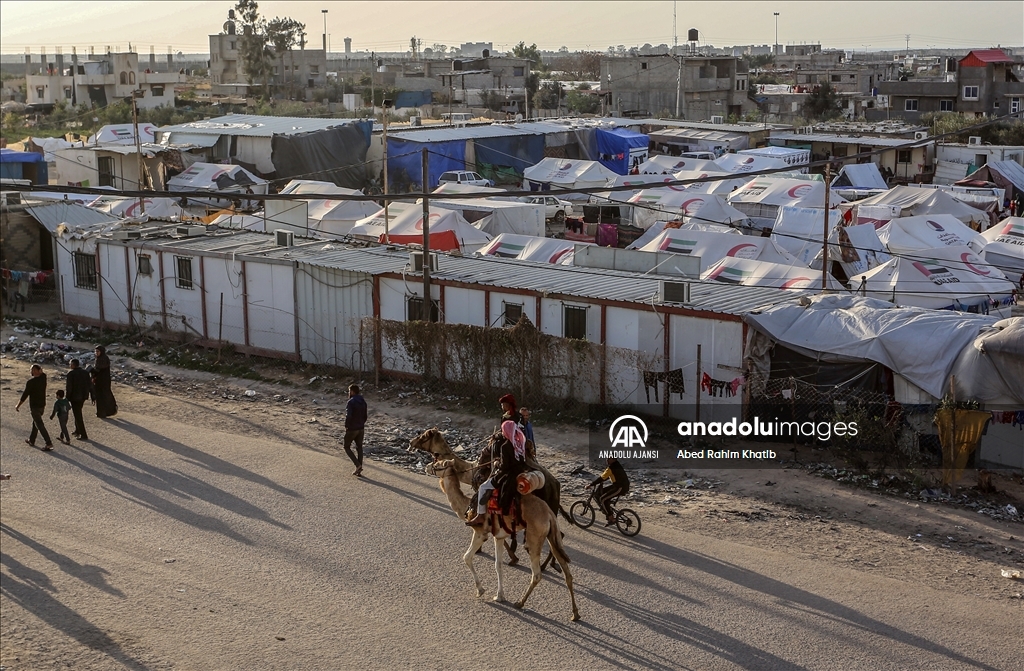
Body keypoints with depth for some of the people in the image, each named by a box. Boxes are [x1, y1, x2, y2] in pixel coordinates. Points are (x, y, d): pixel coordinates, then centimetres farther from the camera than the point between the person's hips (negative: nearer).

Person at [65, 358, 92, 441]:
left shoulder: (71, 373, -14)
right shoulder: (85, 372, 3)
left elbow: (69, 387, -16)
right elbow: (90, 385, 4)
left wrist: (67, 399, -9)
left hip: (75, 397, -6)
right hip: (83, 396, 6)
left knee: (78, 415, 1)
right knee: (78, 413, 25)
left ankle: (84, 435, 1)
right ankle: (77, 431, 33)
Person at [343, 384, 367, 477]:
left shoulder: (351, 402, -18)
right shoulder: (363, 402, 7)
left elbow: (348, 416, -26)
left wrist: (346, 426, -13)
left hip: (351, 429, -7)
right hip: (360, 429, 7)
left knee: (347, 447, 8)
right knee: (359, 448, 10)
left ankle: (358, 465, -7)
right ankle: (359, 471, 11)